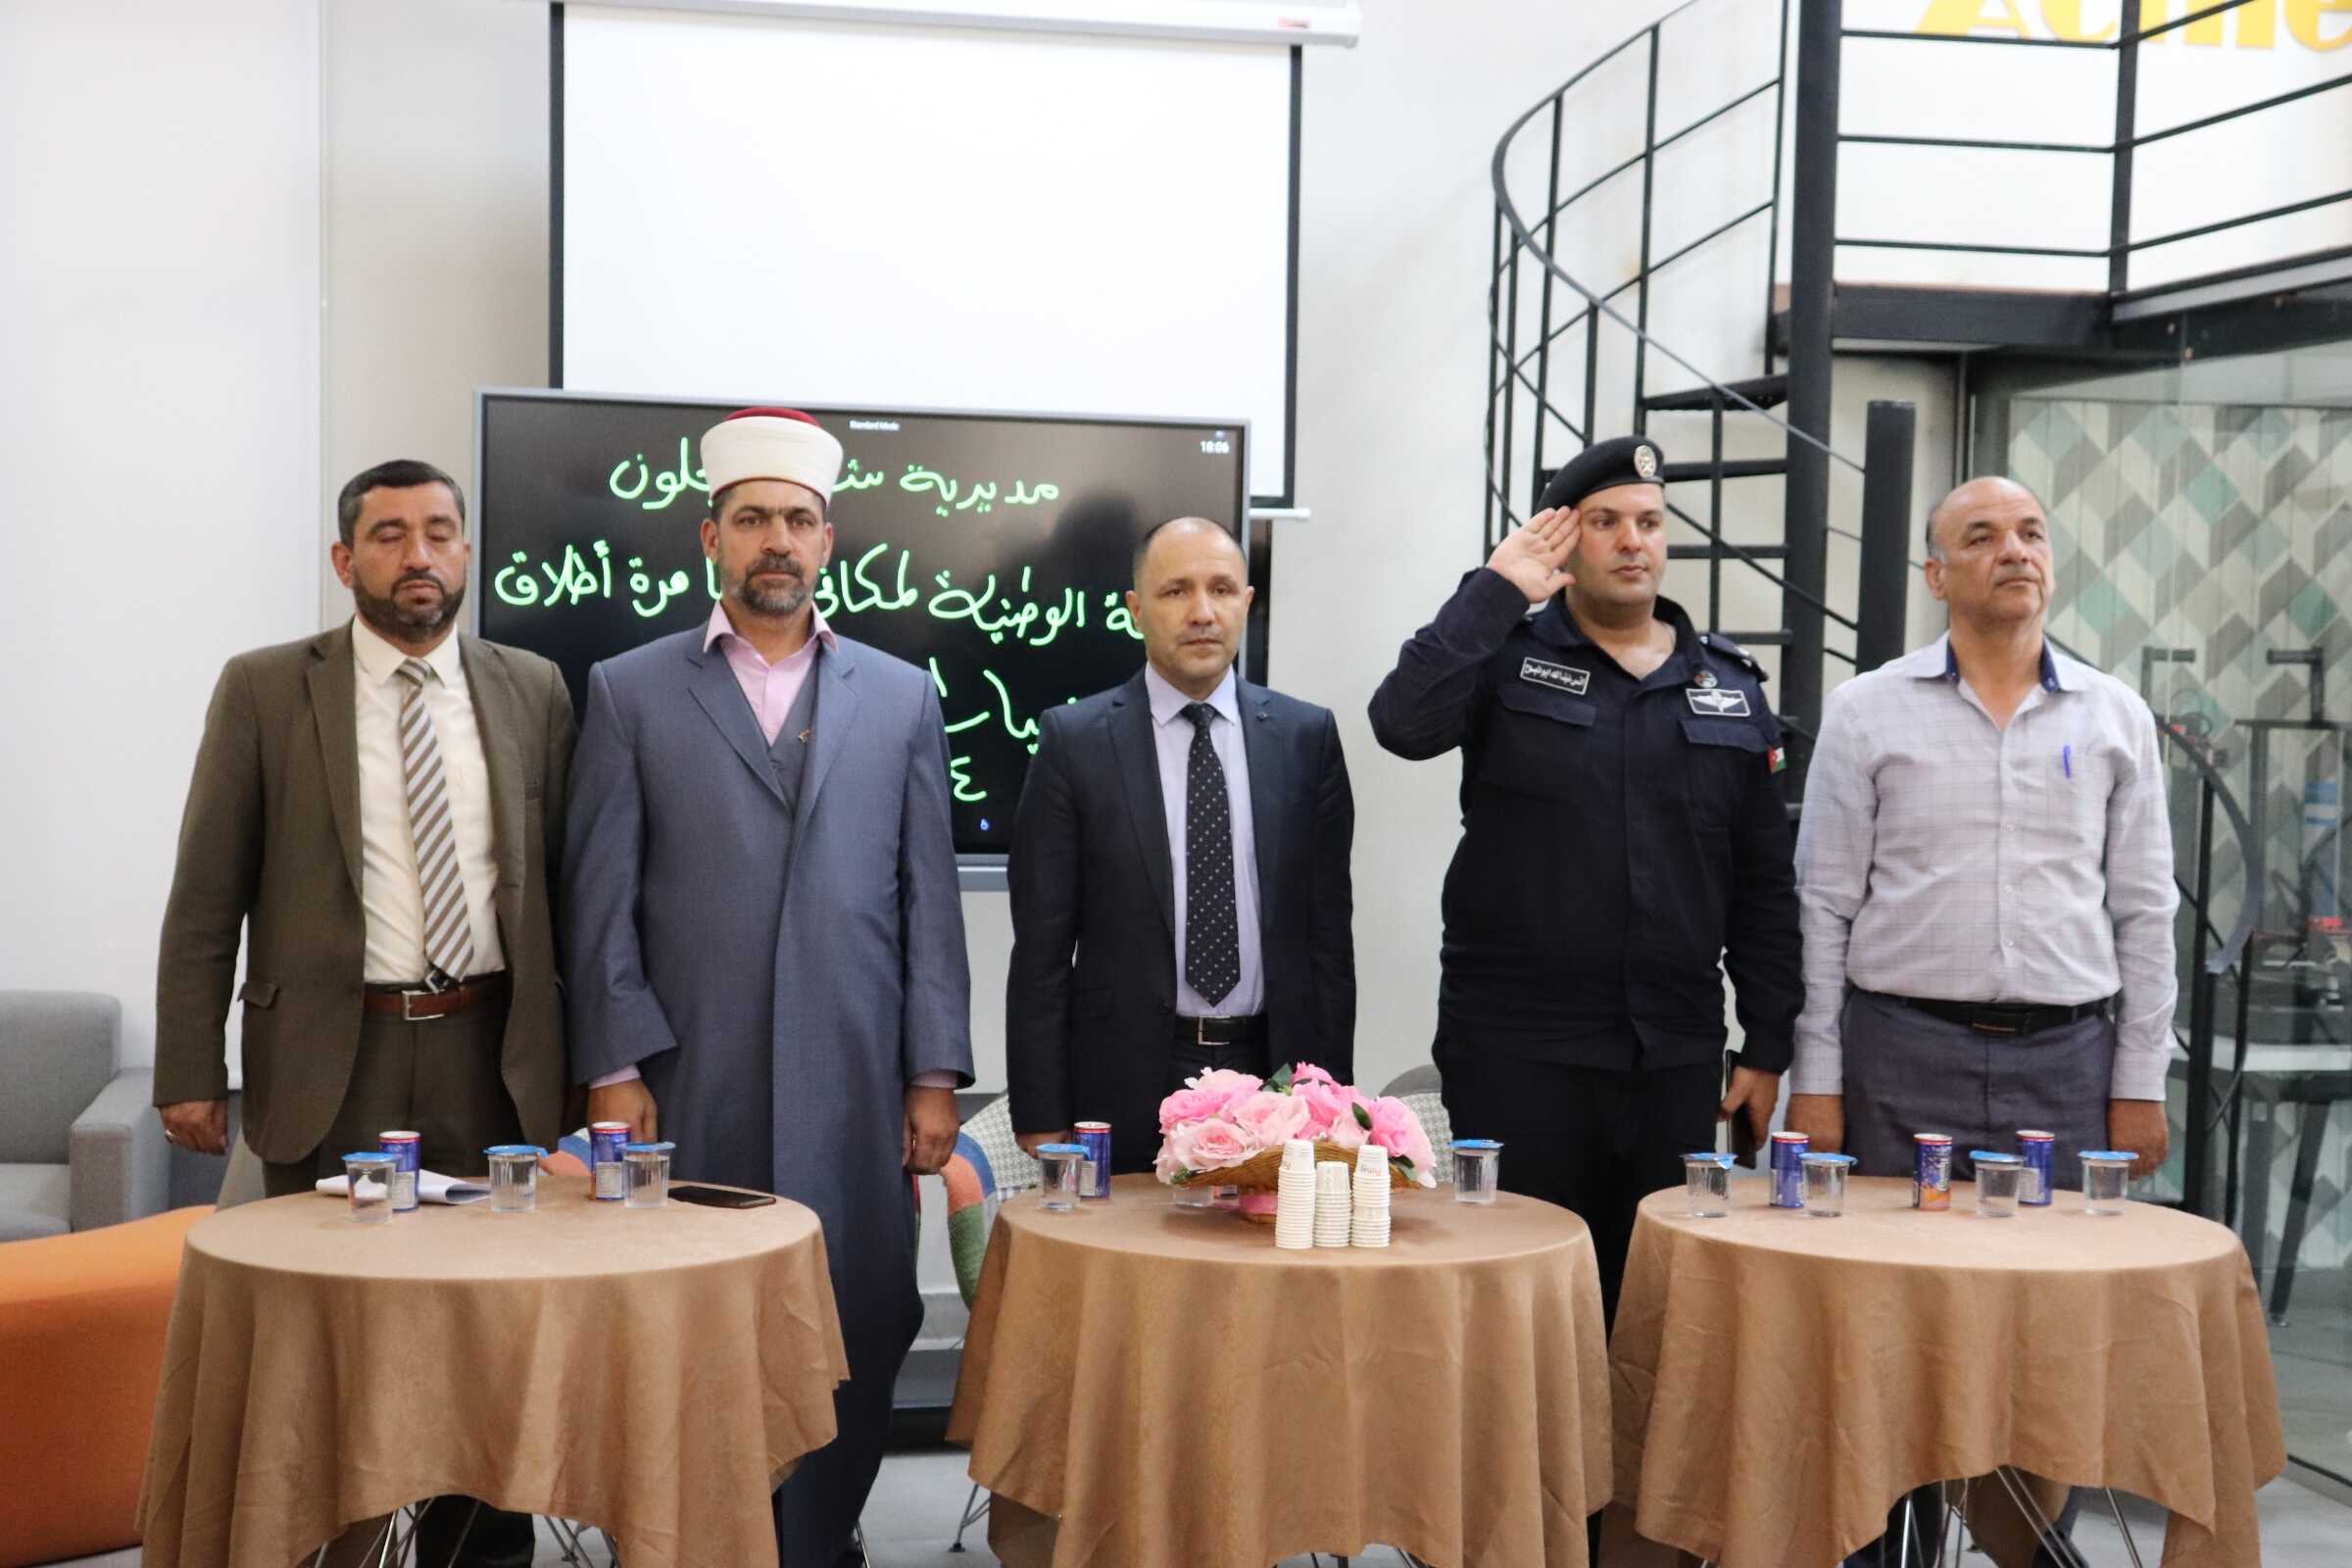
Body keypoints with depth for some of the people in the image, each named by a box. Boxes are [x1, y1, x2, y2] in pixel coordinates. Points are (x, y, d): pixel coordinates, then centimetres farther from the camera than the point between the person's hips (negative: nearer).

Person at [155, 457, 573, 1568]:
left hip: (493, 1060, 2)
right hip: (332, 1060, -2)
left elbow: (565, 882, 10)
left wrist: (582, 1055, 7)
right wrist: (190, 1071, -4)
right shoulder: (265, 689, 2)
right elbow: (206, 897, 1)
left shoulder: (533, 692, 8)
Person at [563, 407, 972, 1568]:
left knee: (855, 1337, 5)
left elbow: (928, 899, 8)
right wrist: (613, 1069, -5)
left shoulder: (901, 698, 11)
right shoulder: (630, 692, 7)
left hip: (855, 1089, 1)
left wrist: (935, 1075, 2)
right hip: (691, 1088, -1)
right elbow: (600, 900, 2)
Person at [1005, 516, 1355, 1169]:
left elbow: (1329, 931, 7)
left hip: (1271, 1069, 2)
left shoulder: (1306, 735, 6)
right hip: (1127, 1088, -2)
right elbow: (1041, 945, -2)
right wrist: (1041, 1118, -5)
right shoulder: (1075, 741, -1)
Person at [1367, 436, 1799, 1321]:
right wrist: (1496, 591, -13)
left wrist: (1768, 1048, 8)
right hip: (1518, 1051, -3)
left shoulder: (1729, 687, 11)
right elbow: (1405, 723, -19)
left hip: (1677, 1059, 3)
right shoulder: (1506, 658, 3)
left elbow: (1764, 886, 11)